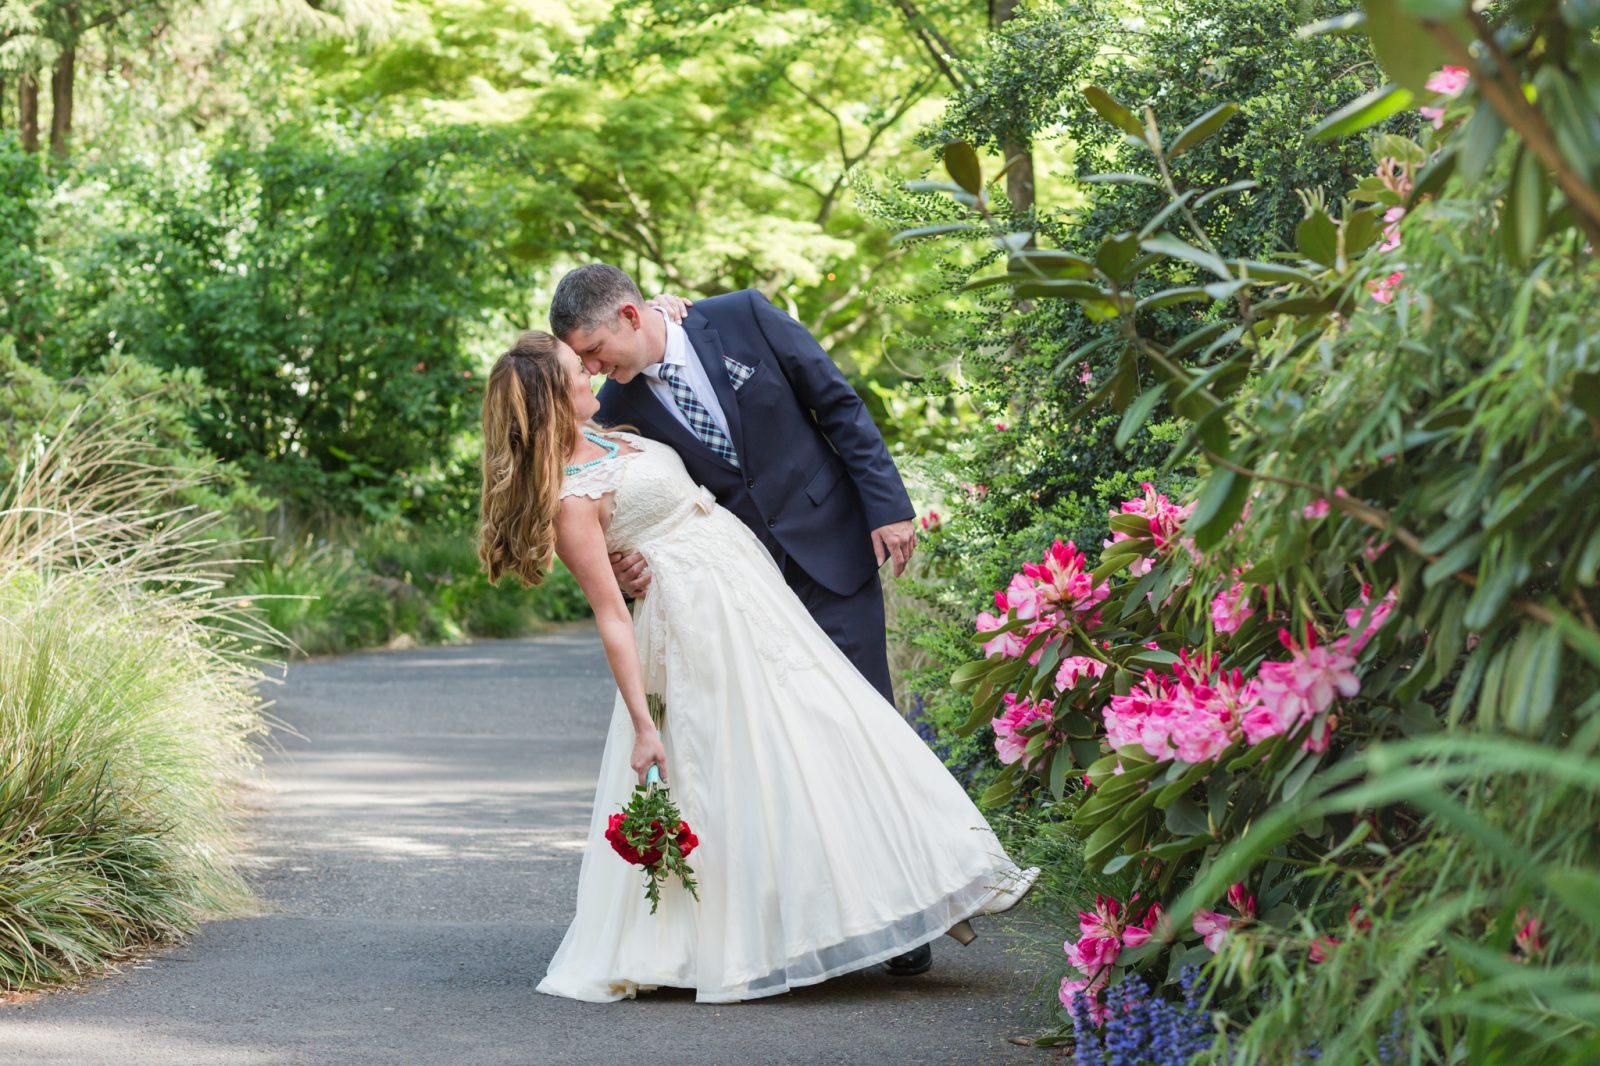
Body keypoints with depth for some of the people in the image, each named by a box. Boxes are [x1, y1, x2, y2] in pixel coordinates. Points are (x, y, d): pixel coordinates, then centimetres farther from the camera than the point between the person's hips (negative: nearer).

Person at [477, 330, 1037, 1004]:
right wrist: (642, 726, -19)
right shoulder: (570, 502, -18)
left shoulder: (596, 437, 7)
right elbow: (612, 618, -19)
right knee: (742, 761, -6)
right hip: (705, 617, -9)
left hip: (748, 590, 9)